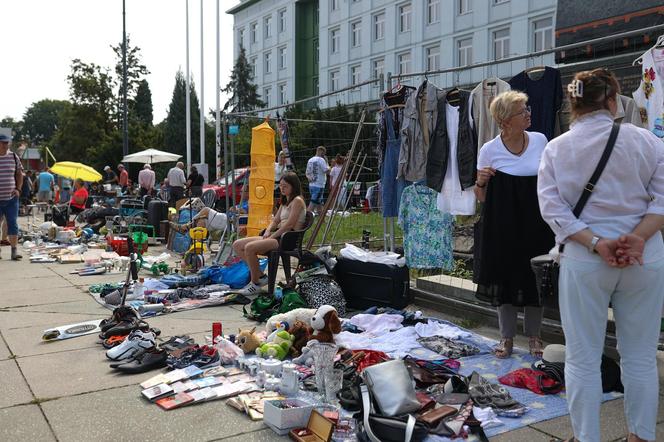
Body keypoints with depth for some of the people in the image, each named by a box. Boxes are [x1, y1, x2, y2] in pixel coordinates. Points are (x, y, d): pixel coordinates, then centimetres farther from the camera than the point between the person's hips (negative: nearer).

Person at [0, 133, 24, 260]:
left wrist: (18, 189, 1)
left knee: (13, 224, 2)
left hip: (11, 198, 2)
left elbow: (19, 174, 13)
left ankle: (14, 251, 7)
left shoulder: (13, 157, 5)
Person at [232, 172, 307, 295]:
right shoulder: (285, 202, 23)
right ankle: (259, 276, 1)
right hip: (278, 236, 10)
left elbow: (289, 225, -16)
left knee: (249, 247, -29)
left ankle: (256, 283, -13)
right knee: (237, 245, 1)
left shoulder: (297, 201, -7)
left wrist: (272, 236, -14)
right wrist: (267, 232, -1)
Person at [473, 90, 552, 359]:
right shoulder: (489, 150, -6)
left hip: (536, 223, 2)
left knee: (535, 278, 7)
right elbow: (482, 197, 2)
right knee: (505, 277, 6)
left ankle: (533, 335, 25)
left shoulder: (540, 141, 1)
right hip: (503, 225, -1)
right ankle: (507, 337, 22)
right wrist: (481, 182, -19)